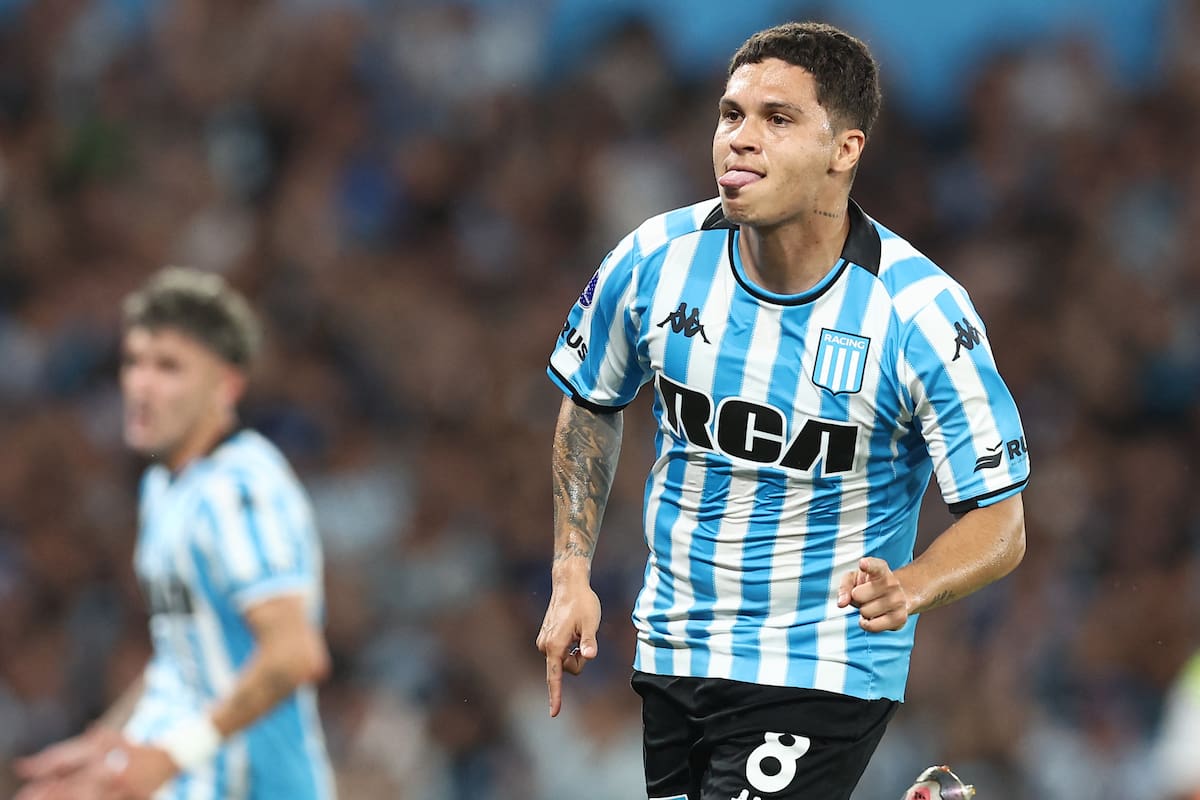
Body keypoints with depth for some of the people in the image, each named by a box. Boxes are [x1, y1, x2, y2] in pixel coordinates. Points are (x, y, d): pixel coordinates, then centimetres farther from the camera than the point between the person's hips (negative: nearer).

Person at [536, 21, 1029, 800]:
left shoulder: (919, 312, -17)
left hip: (823, 676, -5)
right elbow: (591, 405, 13)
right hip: (663, 655, 5)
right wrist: (573, 575, 6)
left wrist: (905, 589, -31)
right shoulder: (656, 260, -6)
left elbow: (999, 521, -12)